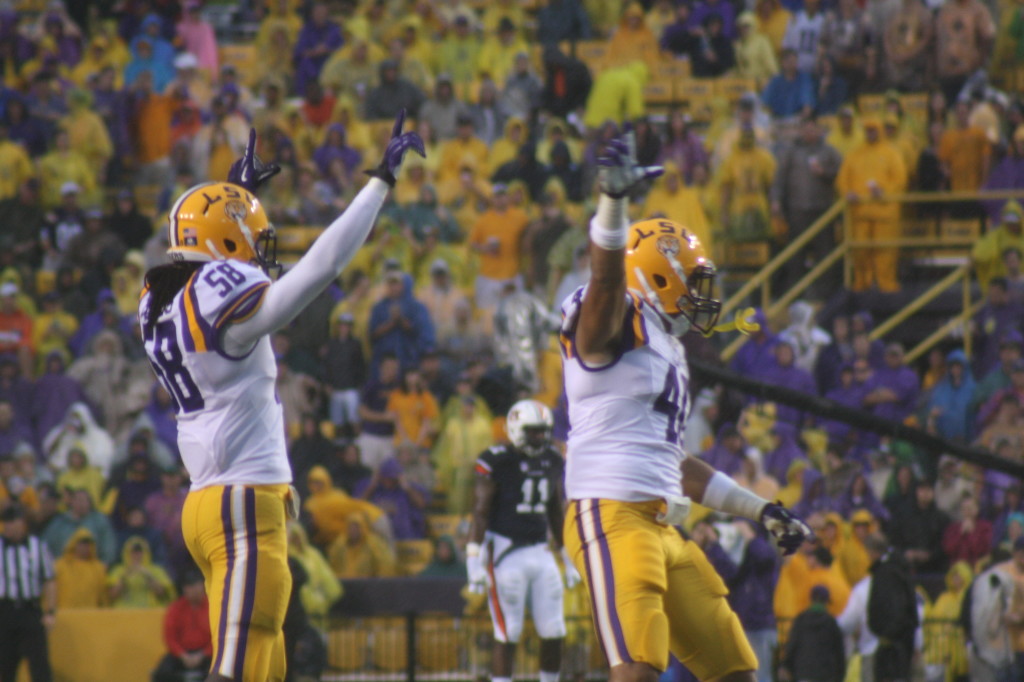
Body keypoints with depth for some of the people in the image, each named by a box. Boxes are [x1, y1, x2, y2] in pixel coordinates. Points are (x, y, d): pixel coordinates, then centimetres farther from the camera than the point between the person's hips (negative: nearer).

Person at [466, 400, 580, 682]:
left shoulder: (553, 461, 10)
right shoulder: (497, 461, -9)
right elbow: (480, 513, -9)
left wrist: (568, 556, 22)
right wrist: (474, 560, -14)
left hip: (540, 553, 6)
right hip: (505, 551, -6)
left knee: (554, 633, 2)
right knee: (507, 636, -7)